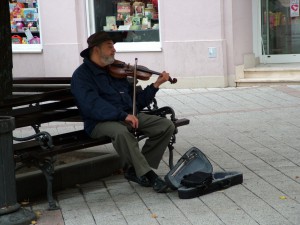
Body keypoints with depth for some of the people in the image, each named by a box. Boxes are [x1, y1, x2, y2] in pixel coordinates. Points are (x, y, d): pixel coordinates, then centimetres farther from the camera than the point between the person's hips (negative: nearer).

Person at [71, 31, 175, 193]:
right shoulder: (82, 75, -4)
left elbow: (136, 101, 20)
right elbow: (92, 105, -21)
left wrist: (156, 85, 8)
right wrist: (123, 115, -30)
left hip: (129, 117, 7)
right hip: (102, 122, -7)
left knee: (166, 126, -9)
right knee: (121, 132, -40)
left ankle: (136, 170, -5)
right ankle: (147, 174, -24)